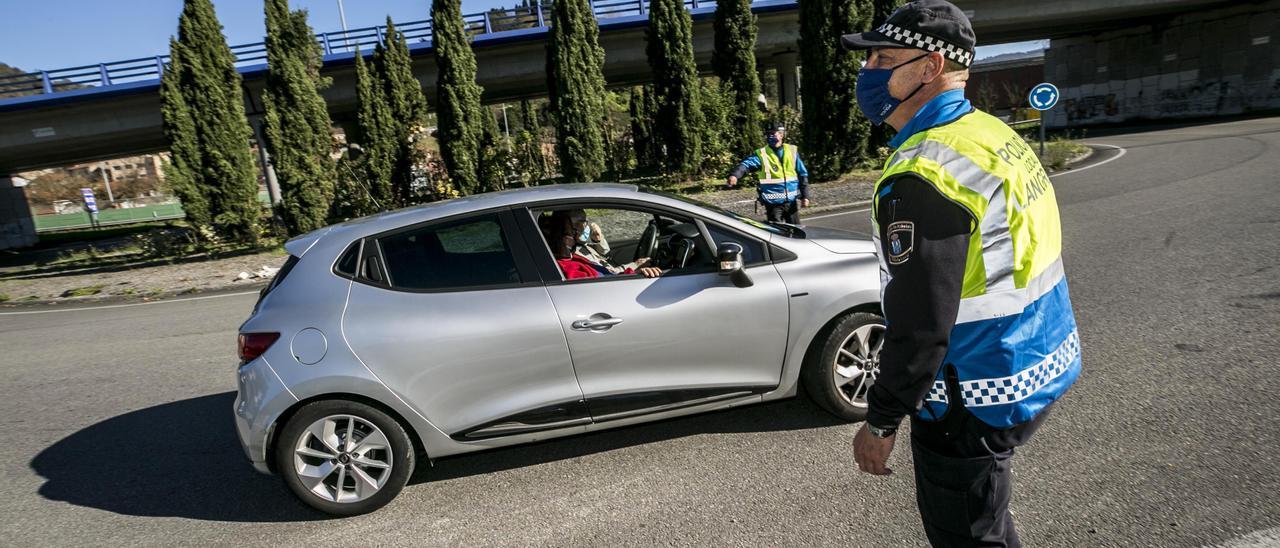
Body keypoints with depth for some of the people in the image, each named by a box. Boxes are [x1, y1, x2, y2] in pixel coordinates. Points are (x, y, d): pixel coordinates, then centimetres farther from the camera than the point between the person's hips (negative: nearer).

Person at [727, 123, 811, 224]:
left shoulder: (792, 151, 3)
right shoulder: (761, 154, -5)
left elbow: (802, 175, 8)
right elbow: (746, 165, -23)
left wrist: (805, 196, 4)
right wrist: (734, 175, -44)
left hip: (792, 201, 3)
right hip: (773, 203, -2)